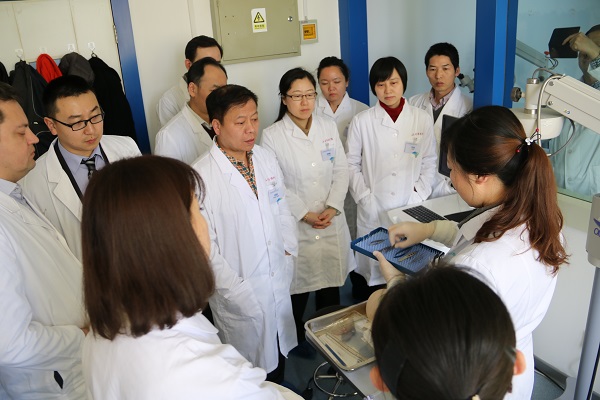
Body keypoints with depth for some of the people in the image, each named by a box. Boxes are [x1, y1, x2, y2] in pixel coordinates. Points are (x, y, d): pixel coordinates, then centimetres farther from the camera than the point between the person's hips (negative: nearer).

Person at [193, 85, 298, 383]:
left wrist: (289, 253, 2)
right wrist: (239, 293, -15)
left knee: (278, 360, 24)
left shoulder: (267, 159, -1)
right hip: (240, 296, -5)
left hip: (280, 285, 5)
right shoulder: (200, 177, -20)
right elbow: (205, 248, -17)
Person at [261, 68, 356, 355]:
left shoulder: (329, 127, 4)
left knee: (331, 281, 15)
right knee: (298, 286, 7)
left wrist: (332, 208, -9)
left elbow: (341, 170, 3)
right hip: (296, 224, -4)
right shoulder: (272, 136, -9)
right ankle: (297, 339, 31)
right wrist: (305, 214, -14)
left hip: (331, 221, 4)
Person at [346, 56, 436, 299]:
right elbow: (351, 164, 2)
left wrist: (417, 196, -3)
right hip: (373, 212, -1)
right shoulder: (362, 122, -1)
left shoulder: (422, 120, 2)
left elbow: (429, 163, 7)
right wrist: (365, 197, -6)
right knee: (372, 269, 4)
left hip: (411, 212, 1)